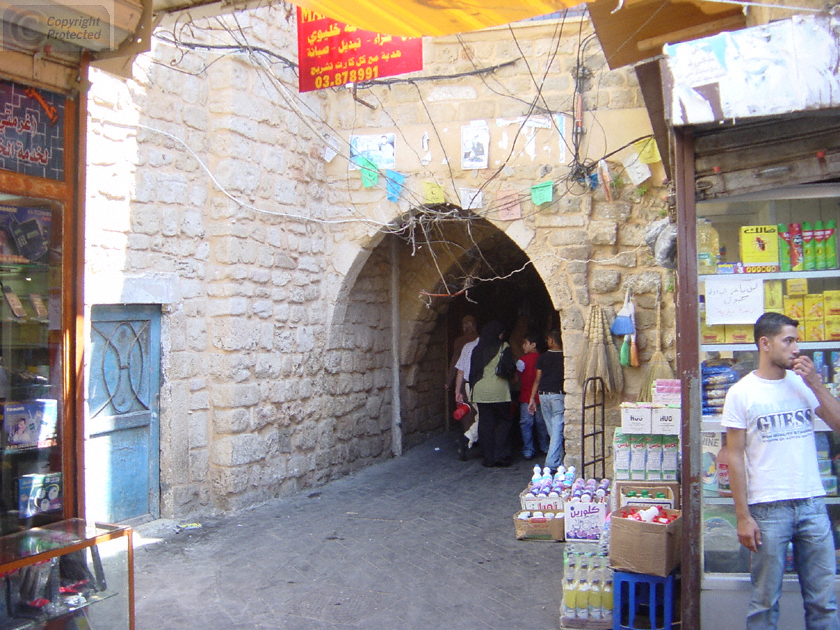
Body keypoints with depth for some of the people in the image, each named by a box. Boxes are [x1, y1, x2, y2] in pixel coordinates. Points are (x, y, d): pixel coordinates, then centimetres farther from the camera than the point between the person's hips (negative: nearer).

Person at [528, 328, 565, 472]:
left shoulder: (542, 357, 3)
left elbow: (537, 380, 5)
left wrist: (532, 398, 10)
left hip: (543, 395, 3)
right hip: (559, 395, -3)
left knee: (552, 430, 14)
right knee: (558, 429, -5)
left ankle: (560, 460, 24)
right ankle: (552, 463, -12)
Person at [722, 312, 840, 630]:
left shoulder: (803, 383, 8)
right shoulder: (742, 392, -3)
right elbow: (735, 457, -4)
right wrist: (743, 516, -8)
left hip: (813, 504, 4)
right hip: (768, 508, -3)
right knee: (766, 602, 5)